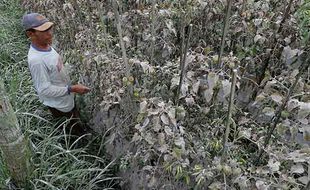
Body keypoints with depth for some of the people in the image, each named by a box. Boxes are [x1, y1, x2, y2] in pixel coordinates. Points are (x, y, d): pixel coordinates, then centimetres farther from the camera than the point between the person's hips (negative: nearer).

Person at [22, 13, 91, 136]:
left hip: (67, 99, 8)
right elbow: (45, 89, -29)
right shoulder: (36, 59, -34)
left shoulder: (46, 46, -6)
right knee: (72, 131, 16)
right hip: (59, 105, -8)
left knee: (76, 124, 29)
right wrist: (71, 89, -30)